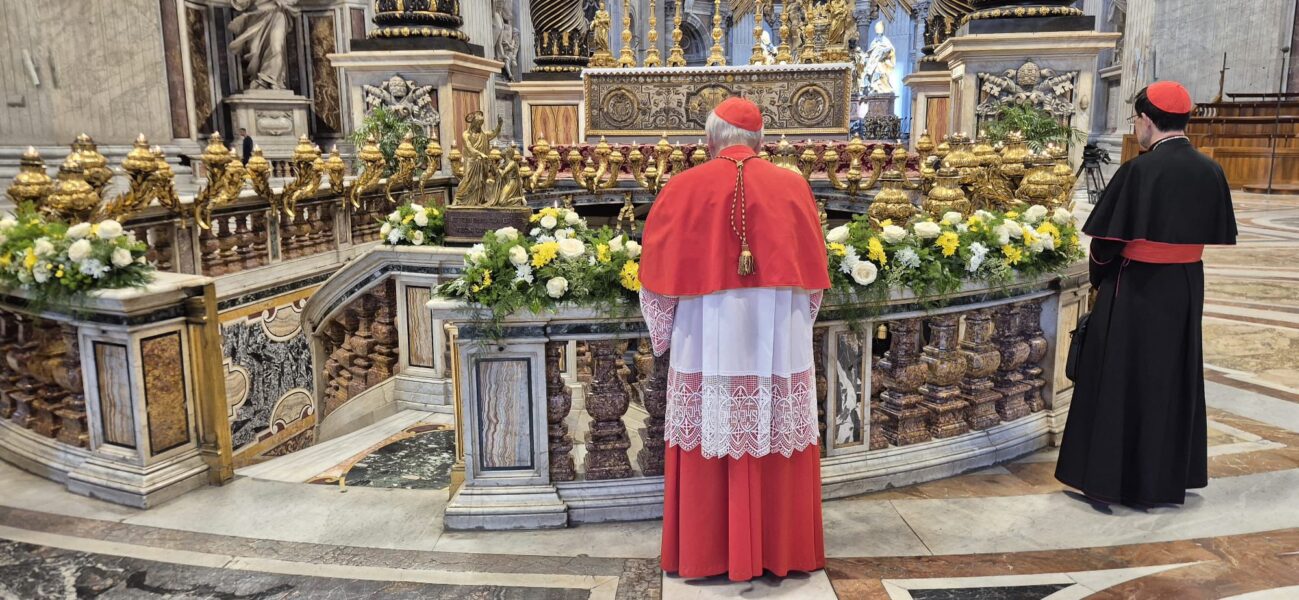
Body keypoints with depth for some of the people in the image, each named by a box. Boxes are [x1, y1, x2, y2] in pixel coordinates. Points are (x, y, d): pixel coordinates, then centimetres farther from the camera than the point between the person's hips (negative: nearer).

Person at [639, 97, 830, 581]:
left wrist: (664, 335, 14)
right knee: (778, 439, 10)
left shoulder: (684, 188, -4)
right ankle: (782, 550, 22)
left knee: (709, 440, 7)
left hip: (707, 340, -2)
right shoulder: (792, 186, 2)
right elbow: (812, 274, 9)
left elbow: (661, 274, 0)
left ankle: (705, 554, 17)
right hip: (779, 339, 2)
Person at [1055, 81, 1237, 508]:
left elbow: (1106, 239, -14)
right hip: (1187, 291, 6)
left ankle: (1109, 483, 12)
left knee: (1120, 383, 6)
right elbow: (1222, 238, 8)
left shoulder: (1139, 170, -18)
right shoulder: (1211, 172, 0)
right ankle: (1169, 480, 30)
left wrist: (1100, 280, 3)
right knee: (1175, 382, 18)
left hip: (1136, 292, -6)